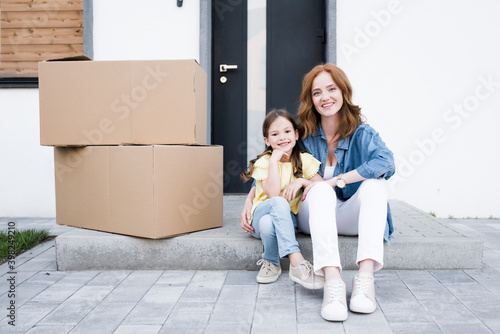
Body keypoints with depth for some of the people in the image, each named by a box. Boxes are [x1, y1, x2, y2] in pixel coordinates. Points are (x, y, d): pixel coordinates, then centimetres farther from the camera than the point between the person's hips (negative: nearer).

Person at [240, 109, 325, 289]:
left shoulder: (304, 160, 4)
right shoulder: (264, 162, -6)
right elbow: (273, 194, -23)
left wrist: (301, 181, -18)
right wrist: (274, 160, -21)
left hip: (289, 217, 1)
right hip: (262, 213, -1)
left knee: (269, 224, -36)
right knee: (278, 202, -38)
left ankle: (271, 262, -10)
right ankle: (297, 262, -39)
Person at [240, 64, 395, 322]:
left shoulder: (361, 133, -3)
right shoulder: (304, 134, 0)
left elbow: (386, 162, -24)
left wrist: (336, 180, -27)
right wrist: (249, 201, -6)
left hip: (350, 217, 1)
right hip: (315, 216, 0)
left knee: (376, 182, -27)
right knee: (320, 189, -32)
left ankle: (365, 276, -39)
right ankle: (332, 281, -49)